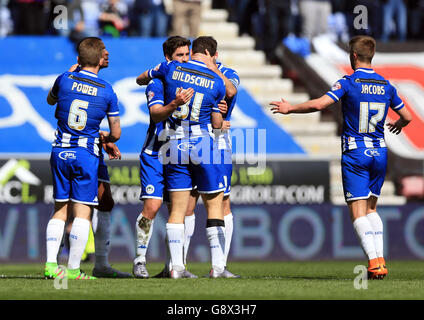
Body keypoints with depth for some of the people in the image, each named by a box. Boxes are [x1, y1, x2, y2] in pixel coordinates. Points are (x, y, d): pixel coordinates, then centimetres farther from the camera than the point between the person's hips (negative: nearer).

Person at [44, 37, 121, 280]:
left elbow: (50, 100, 22)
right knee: (82, 213, 0)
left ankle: (51, 264, 5)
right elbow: (116, 134, 0)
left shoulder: (65, 80, -2)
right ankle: (73, 269, -4)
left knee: (60, 210, 12)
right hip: (86, 155, -3)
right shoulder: (107, 92, -6)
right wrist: (104, 138, 23)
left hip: (60, 151, 3)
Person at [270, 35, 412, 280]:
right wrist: (398, 125, 39)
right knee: (371, 208, 18)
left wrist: (290, 108, -4)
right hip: (380, 153, 5)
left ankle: (374, 262, -17)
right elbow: (407, 116, 15)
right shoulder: (386, 86, 6)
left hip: (355, 154, -5)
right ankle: (380, 259, 6)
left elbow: (319, 104, -19)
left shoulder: (349, 82, -9)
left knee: (358, 212, -5)